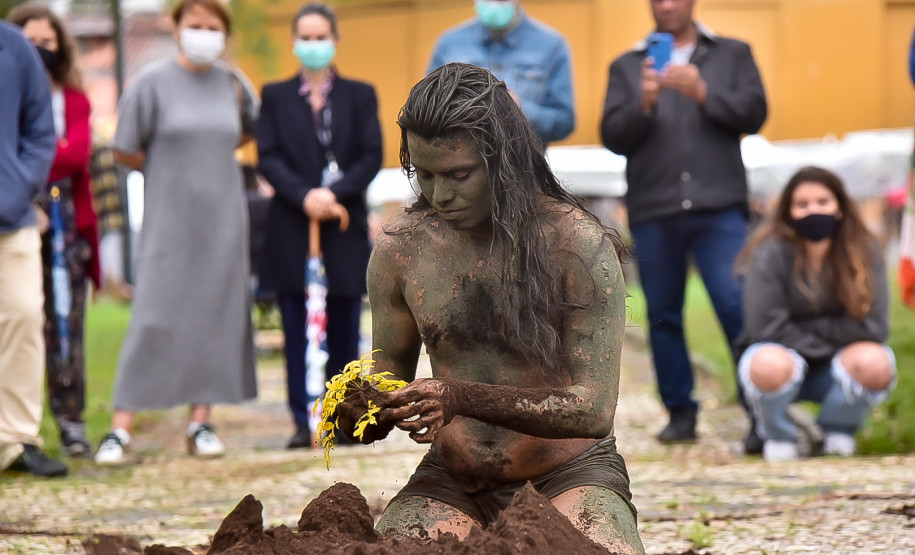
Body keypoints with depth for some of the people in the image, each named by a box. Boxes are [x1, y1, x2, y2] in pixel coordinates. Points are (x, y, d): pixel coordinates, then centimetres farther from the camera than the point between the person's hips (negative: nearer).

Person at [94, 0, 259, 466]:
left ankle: (200, 423, 11)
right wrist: (169, 168, 4)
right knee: (153, 319, -8)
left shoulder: (233, 84, 5)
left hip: (222, 220, 4)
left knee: (216, 315, 3)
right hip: (169, 218, -4)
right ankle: (120, 429, -6)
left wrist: (214, 156, 11)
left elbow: (253, 128, 25)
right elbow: (125, 151, -2)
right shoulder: (153, 82, -5)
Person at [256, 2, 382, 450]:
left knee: (344, 327, 1)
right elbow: (268, 158, 1)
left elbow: (372, 157, 1)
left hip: (345, 226, 0)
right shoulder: (275, 97, 11)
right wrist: (303, 196, -15)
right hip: (290, 228, 0)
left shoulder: (359, 95, 11)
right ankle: (303, 421, -1)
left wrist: (335, 193, -14)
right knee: (296, 330, -2)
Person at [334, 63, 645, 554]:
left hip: (569, 474, -3)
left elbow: (593, 411, -17)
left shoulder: (577, 244, -12)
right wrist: (359, 410, -14)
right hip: (451, 483, 3)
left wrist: (462, 398, -29)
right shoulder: (399, 248, 0)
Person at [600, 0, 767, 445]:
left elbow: (754, 114, 2)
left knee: (739, 307, -12)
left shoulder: (732, 55, 15)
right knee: (663, 316, 4)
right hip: (652, 212, 2)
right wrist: (643, 104, -12)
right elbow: (613, 137, 6)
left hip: (719, 208, -2)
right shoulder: (627, 67, 17)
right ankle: (680, 413, 13)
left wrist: (703, 93, -11)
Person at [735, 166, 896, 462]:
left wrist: (816, 330, -13)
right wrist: (816, 345, -12)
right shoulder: (771, 255, -17)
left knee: (875, 363, -32)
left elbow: (874, 327, -13)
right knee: (769, 365, -38)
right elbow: (763, 327, -19)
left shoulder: (866, 252, -9)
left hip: (834, 369, 2)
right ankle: (777, 436, -4)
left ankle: (837, 430, 1)